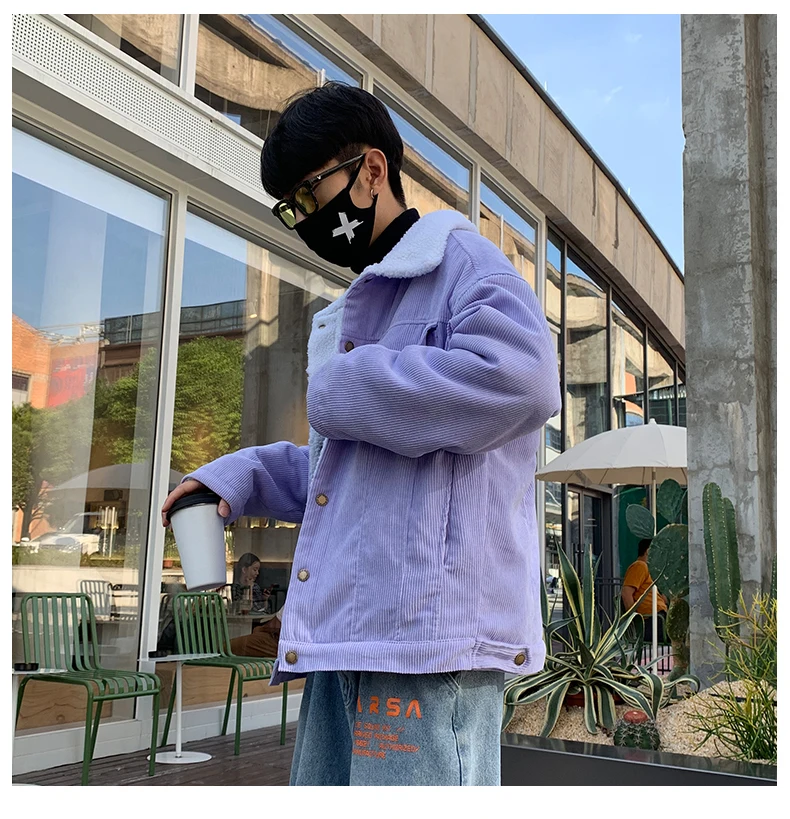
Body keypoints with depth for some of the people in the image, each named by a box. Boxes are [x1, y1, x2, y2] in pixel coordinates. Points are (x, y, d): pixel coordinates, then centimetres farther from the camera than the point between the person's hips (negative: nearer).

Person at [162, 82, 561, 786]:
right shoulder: (356, 315, 26)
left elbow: (519, 380, -24)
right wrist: (241, 479, 15)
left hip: (431, 625, -9)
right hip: (347, 633, 9)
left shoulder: (459, 260, -2)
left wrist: (343, 390, -13)